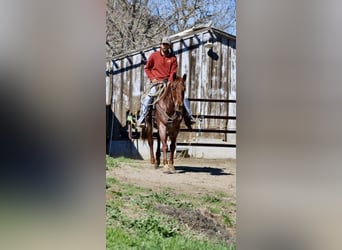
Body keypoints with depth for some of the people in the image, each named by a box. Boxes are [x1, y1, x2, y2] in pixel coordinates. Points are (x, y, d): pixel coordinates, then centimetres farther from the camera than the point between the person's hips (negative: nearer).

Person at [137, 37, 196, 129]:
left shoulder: (173, 58, 6)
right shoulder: (154, 55, 4)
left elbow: (173, 72, 2)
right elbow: (147, 68, 10)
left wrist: (169, 82, -14)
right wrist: (152, 78, -4)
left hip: (168, 82, 2)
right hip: (156, 82, -2)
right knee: (149, 97, -28)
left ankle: (189, 116, 0)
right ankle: (142, 119, -25)